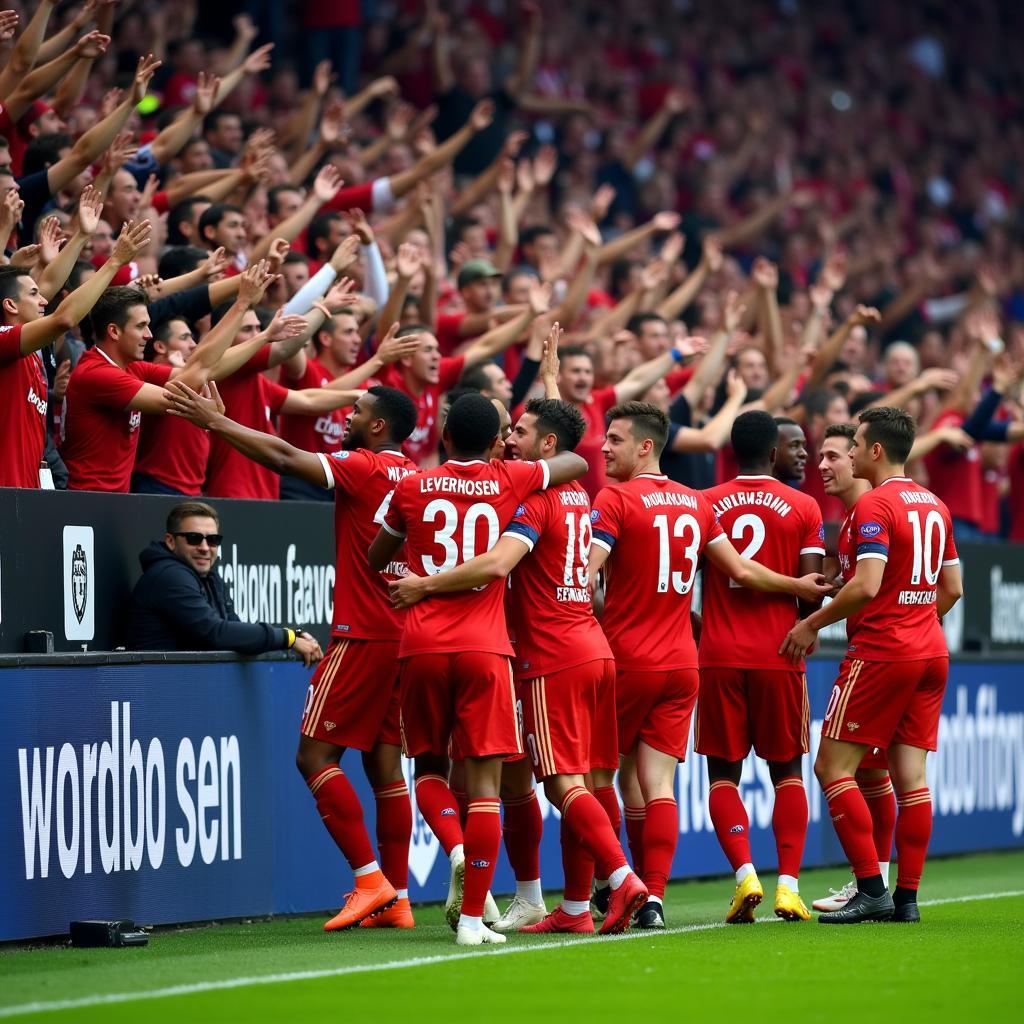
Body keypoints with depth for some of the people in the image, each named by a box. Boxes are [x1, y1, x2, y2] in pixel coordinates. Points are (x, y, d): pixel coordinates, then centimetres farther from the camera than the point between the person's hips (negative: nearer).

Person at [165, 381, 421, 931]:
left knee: (315, 754, -4)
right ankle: (396, 899, 6)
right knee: (385, 763, 8)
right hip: (406, 636, 8)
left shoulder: (364, 468, -10)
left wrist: (214, 421, -11)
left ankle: (371, 880, -10)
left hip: (363, 636, -8)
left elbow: (285, 458, -17)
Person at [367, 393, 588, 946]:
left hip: (422, 647, 1)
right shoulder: (510, 481, 4)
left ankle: (456, 850, 1)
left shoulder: (411, 489, 5)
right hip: (484, 647, -1)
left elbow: (376, 558, 21)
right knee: (484, 781, -2)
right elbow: (577, 463, 23)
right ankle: (471, 916, -7)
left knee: (430, 762, 21)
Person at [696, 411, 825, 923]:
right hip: (779, 654, 0)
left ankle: (745, 874, -13)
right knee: (787, 770, 11)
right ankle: (788, 884, 0)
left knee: (723, 773, 6)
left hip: (720, 656, 0)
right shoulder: (802, 508, -1)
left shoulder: (704, 504, 2)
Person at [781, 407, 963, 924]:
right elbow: (952, 588, 18)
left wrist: (814, 623, -10)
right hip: (930, 652, 8)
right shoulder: (934, 506, 13)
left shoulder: (874, 505, -12)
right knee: (911, 775, 6)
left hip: (880, 650, -8)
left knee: (832, 765, -3)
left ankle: (871, 889, -9)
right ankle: (907, 897, 4)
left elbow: (866, 585, -21)